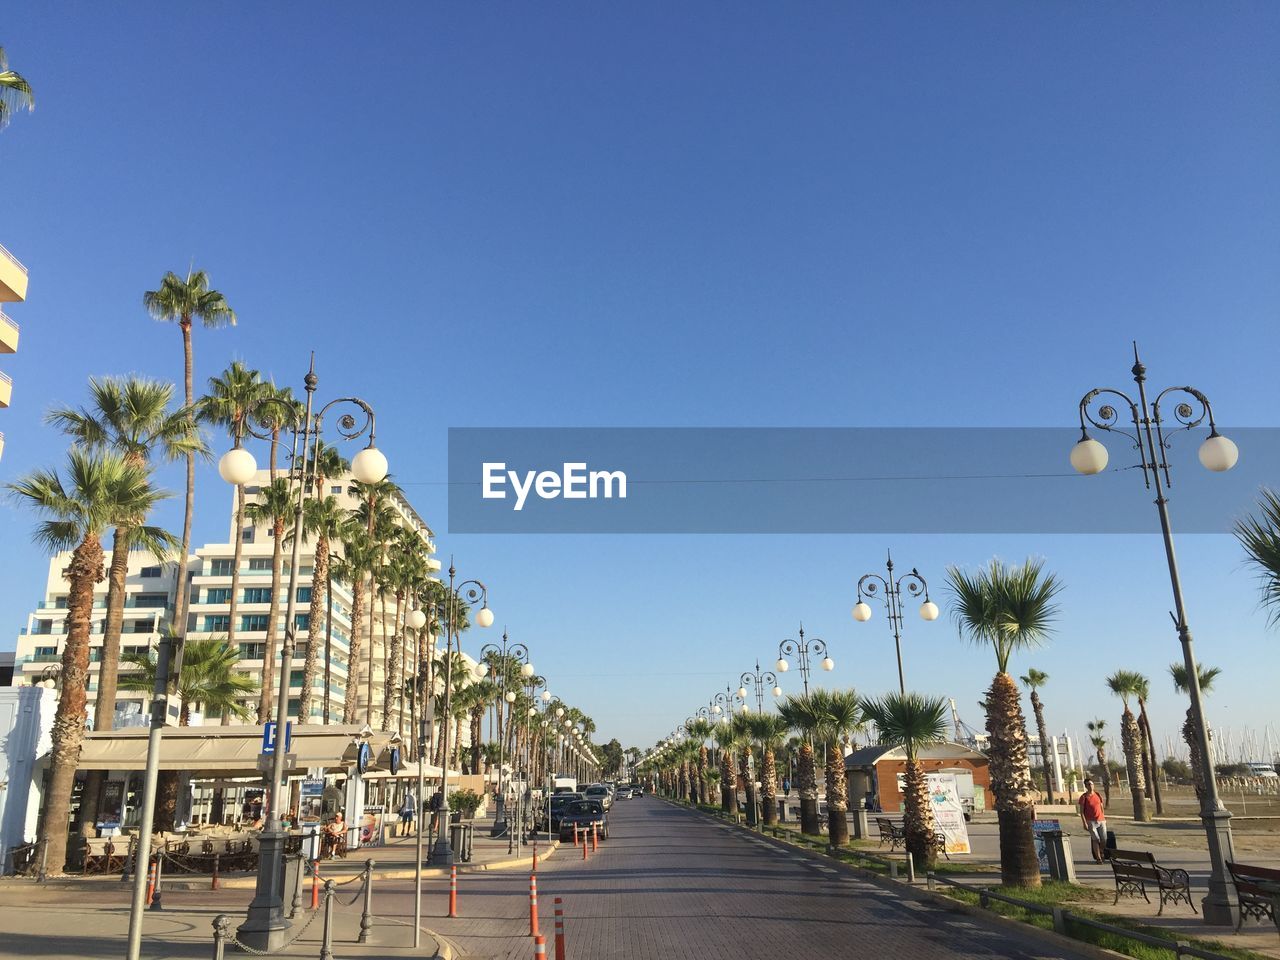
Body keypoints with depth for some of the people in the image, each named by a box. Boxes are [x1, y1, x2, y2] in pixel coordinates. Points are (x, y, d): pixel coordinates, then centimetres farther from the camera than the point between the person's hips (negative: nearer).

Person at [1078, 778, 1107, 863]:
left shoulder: (1098, 795, 10)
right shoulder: (1084, 797, -3)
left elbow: (1101, 808, 18)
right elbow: (1081, 811, -5)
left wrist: (1104, 819, 14)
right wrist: (1084, 823, -12)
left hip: (1101, 821, 4)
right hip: (1091, 821, -4)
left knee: (1104, 839, 3)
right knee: (1095, 839, -8)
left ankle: (1102, 853, 30)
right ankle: (1098, 858, 2)